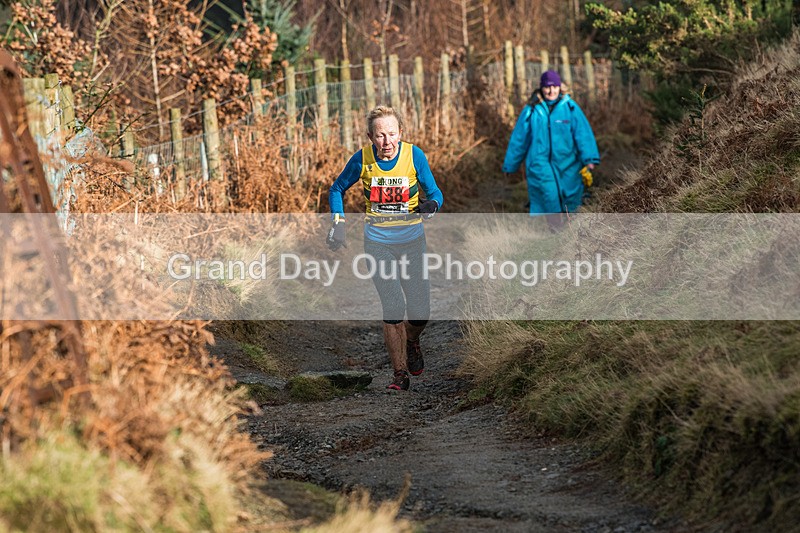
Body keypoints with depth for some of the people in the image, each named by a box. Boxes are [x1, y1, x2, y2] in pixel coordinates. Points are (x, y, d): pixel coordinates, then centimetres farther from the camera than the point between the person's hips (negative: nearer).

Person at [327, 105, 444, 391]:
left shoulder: (414, 156, -11)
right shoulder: (362, 159, -10)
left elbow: (434, 192, -2)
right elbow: (338, 188, 9)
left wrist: (431, 204, -25)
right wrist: (338, 222, -2)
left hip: (412, 240, 1)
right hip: (378, 241, -1)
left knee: (420, 313, -2)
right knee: (394, 309, -13)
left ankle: (411, 342, 34)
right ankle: (400, 373, 2)